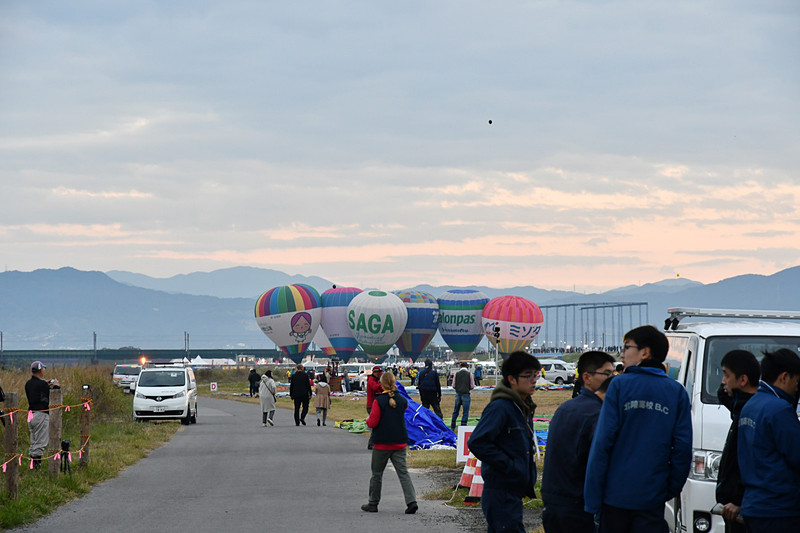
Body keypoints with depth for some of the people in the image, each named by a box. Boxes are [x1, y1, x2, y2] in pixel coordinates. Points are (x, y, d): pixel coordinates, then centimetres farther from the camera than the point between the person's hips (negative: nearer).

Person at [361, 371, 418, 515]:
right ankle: (411, 501, -12)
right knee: (403, 472, 2)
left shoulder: (379, 401, -14)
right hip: (399, 443, 3)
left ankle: (373, 504, 19)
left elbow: (373, 422, -13)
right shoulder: (402, 401, 1)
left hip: (382, 444, -3)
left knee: (377, 473, 10)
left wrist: (367, 420, 6)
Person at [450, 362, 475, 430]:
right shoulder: (469, 374, -3)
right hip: (466, 394, -3)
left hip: (458, 393, 3)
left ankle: (452, 427, 18)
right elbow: (472, 386, -2)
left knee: (455, 411, 14)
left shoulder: (456, 374, 2)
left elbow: (453, 385, 3)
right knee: (465, 412, 3)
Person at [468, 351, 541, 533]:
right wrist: (508, 466, -20)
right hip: (501, 494, -10)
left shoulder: (524, 407, 15)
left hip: (514, 493, 10)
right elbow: (476, 442, -23)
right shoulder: (500, 407, -15)